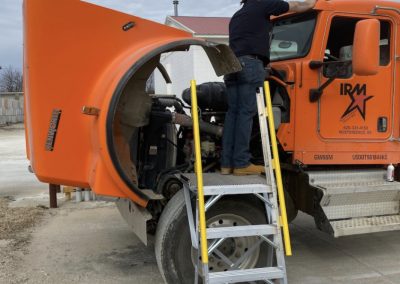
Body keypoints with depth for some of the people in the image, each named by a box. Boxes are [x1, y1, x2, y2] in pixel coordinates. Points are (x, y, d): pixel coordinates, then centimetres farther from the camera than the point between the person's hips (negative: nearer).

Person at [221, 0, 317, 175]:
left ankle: (227, 163, -1)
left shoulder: (238, 15, 31)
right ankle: (241, 164, -11)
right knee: (246, 112, -9)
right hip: (250, 63, -7)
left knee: (232, 112, 3)